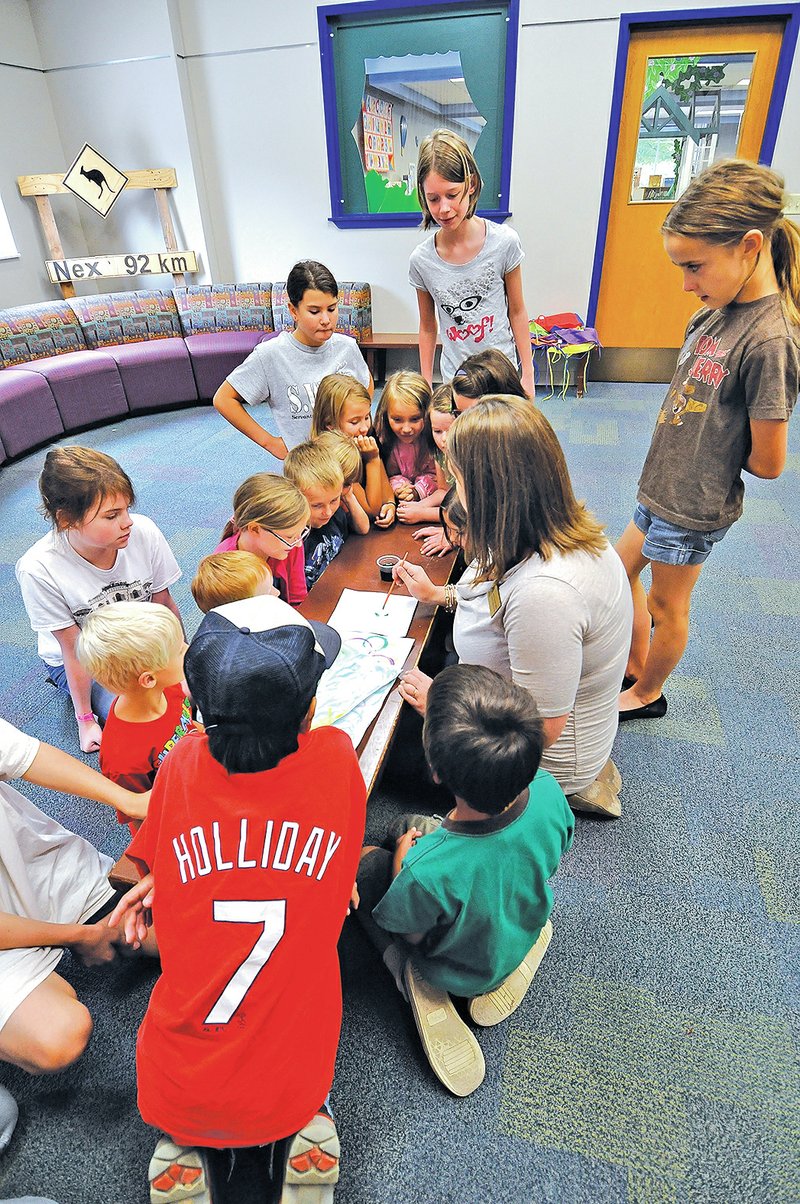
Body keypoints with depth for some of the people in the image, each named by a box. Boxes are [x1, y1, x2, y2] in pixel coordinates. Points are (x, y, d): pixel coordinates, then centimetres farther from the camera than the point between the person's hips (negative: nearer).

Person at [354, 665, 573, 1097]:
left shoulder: (427, 870, -45)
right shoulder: (547, 791, -32)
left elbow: (412, 934, -20)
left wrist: (402, 861, -5)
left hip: (462, 972, -4)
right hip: (525, 932, 4)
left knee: (367, 859, 8)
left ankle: (415, 981, 3)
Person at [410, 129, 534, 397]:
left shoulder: (503, 242, -9)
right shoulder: (421, 259, -6)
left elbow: (517, 312, 0)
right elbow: (428, 327, 5)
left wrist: (527, 375, 1)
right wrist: (425, 387, 7)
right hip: (454, 382, 1)